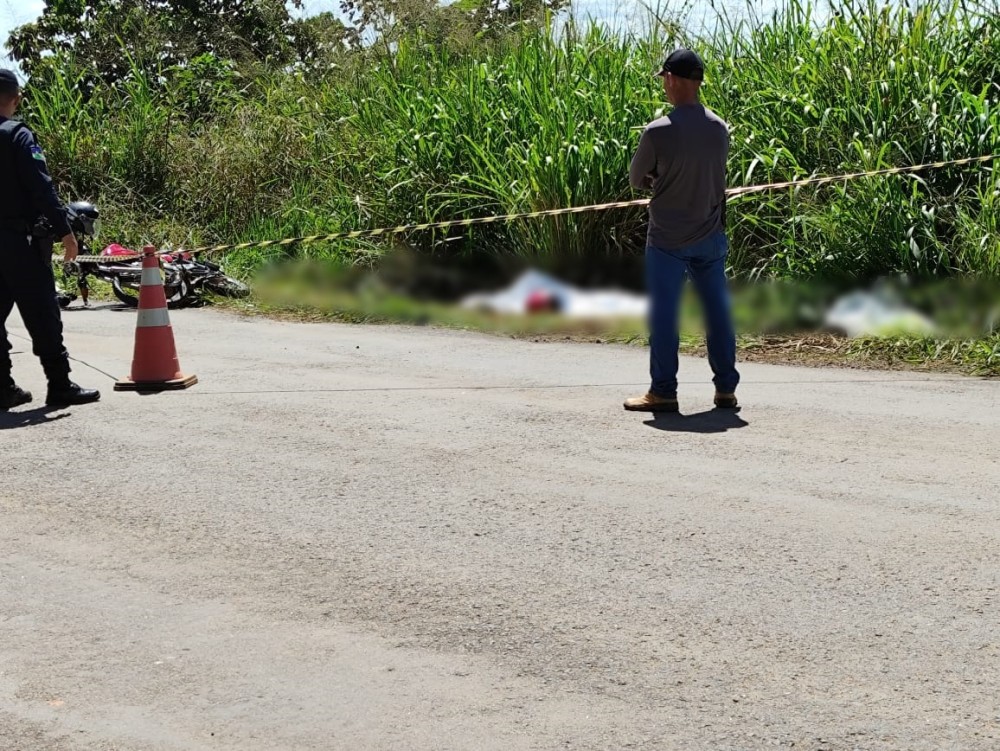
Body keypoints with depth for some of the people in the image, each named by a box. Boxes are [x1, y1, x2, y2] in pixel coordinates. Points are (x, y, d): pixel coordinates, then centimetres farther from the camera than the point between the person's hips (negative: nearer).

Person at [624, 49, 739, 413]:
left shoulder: (657, 132, -16)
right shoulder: (720, 128, 0)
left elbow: (636, 180, -3)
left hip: (667, 239, -5)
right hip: (710, 236, 5)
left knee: (664, 315, 2)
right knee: (717, 311, 10)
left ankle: (663, 392, 5)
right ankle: (726, 387, 15)